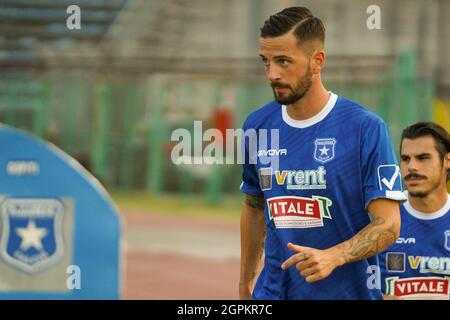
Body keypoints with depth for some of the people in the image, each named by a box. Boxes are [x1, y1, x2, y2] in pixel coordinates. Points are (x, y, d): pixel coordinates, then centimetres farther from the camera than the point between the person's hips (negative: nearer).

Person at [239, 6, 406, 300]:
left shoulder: (367, 129, -10)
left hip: (348, 291, -3)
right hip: (272, 293, 3)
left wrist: (333, 257, -28)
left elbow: (388, 225, -13)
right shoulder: (257, 127, 4)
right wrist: (245, 282, 22)